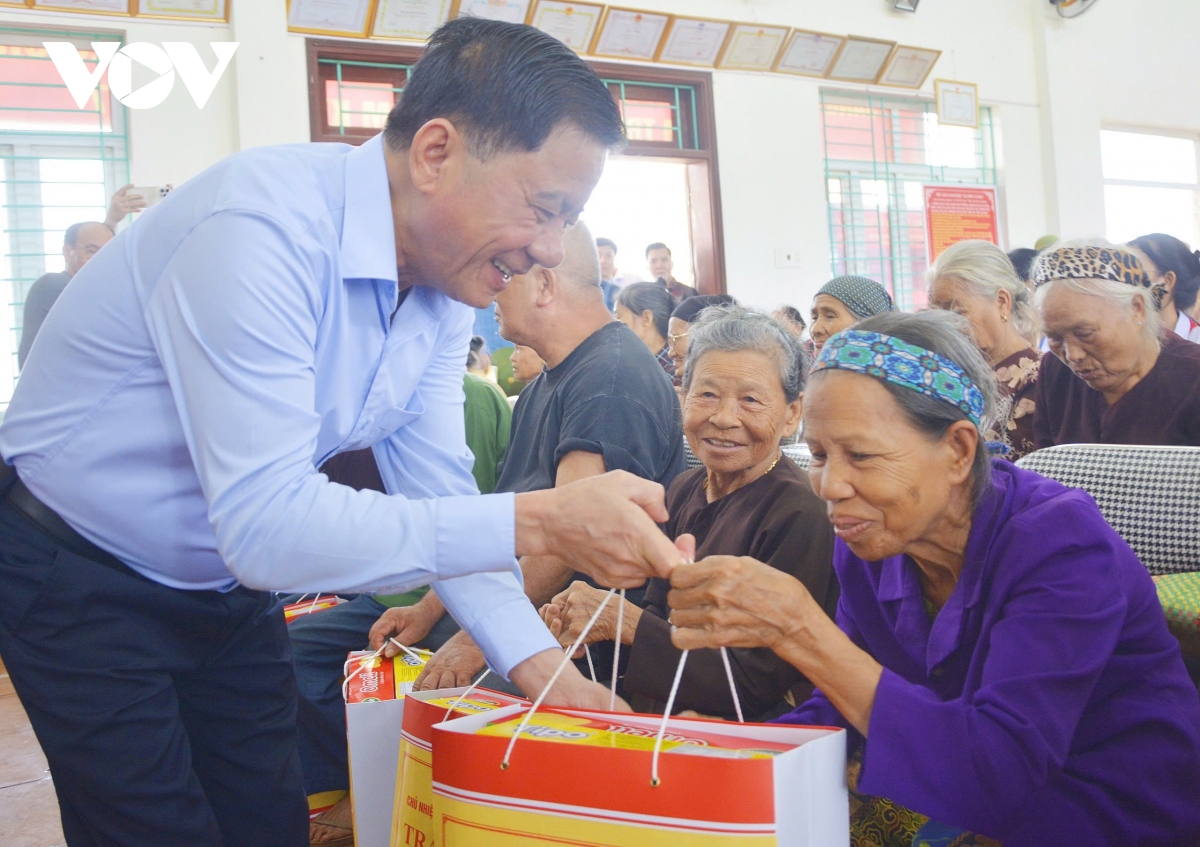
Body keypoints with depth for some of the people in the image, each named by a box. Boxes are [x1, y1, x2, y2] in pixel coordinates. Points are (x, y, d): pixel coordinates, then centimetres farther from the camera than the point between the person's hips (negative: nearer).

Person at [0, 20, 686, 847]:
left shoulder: (446, 287, -6)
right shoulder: (262, 229, -32)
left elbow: (437, 489, -4)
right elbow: (266, 525, -37)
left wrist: (538, 662, -15)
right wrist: (535, 523, -40)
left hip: (230, 589, 7)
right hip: (82, 585, -6)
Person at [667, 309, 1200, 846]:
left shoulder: (1061, 544, -23)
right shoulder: (864, 544, -6)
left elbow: (1005, 773, -33)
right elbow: (845, 709, 1)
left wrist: (797, 629, -39)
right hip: (959, 803, 5)